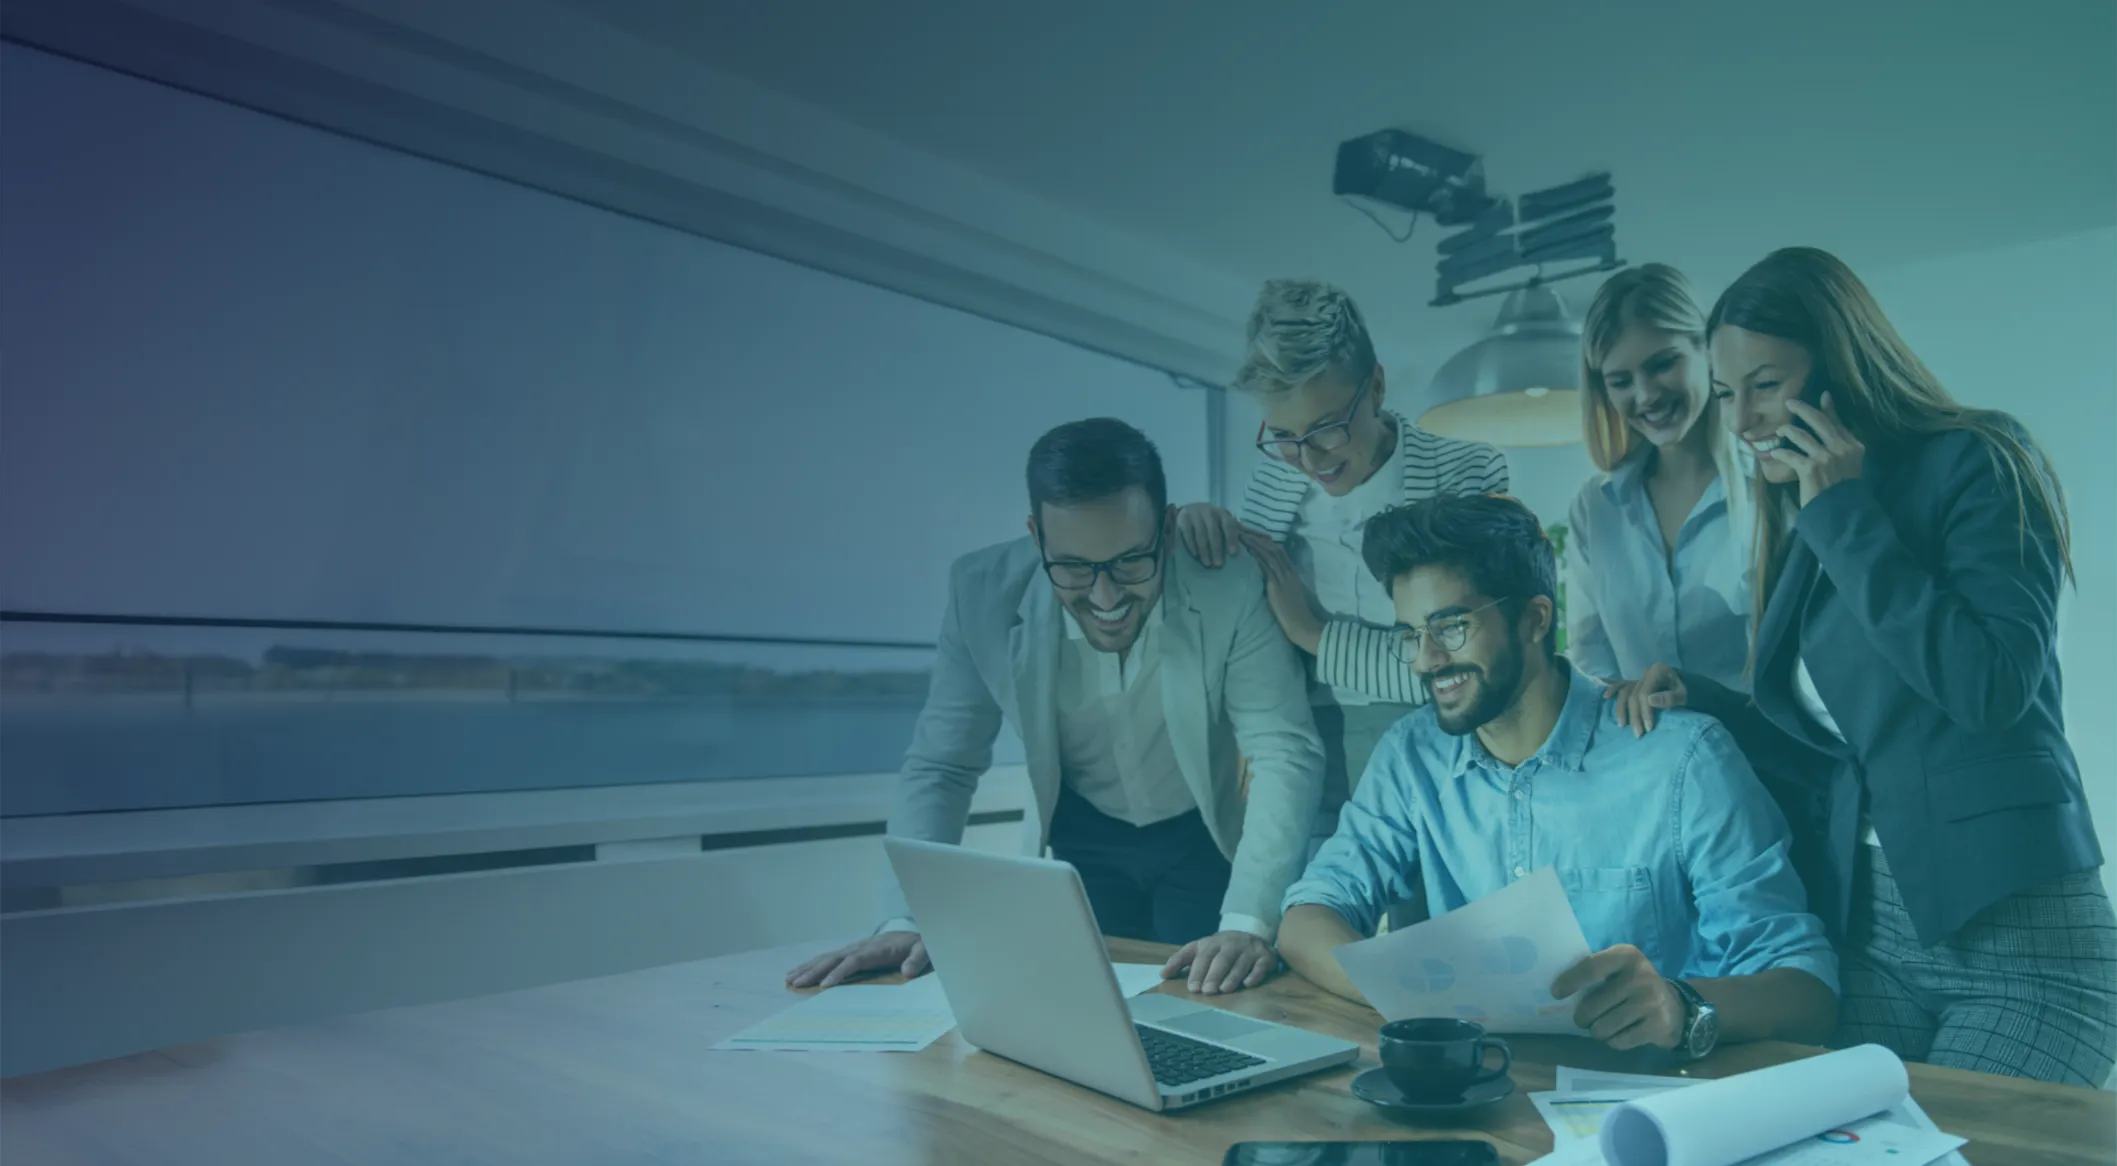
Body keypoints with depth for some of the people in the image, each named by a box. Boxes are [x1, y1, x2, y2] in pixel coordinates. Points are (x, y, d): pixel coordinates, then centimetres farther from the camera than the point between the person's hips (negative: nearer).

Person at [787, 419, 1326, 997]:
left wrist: (1249, 923, -43)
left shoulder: (1231, 586, -29)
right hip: (1082, 840, 2)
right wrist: (906, 919, -27)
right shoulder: (984, 592, -23)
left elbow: (1286, 753, -29)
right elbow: (941, 765, -16)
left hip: (1203, 839, -1)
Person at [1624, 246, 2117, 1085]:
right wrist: (1695, 703, 0)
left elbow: (1994, 685, -20)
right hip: (1865, 931, 6)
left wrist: (1845, 515, -16)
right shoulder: (1803, 529, 12)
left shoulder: (1978, 463, -6)